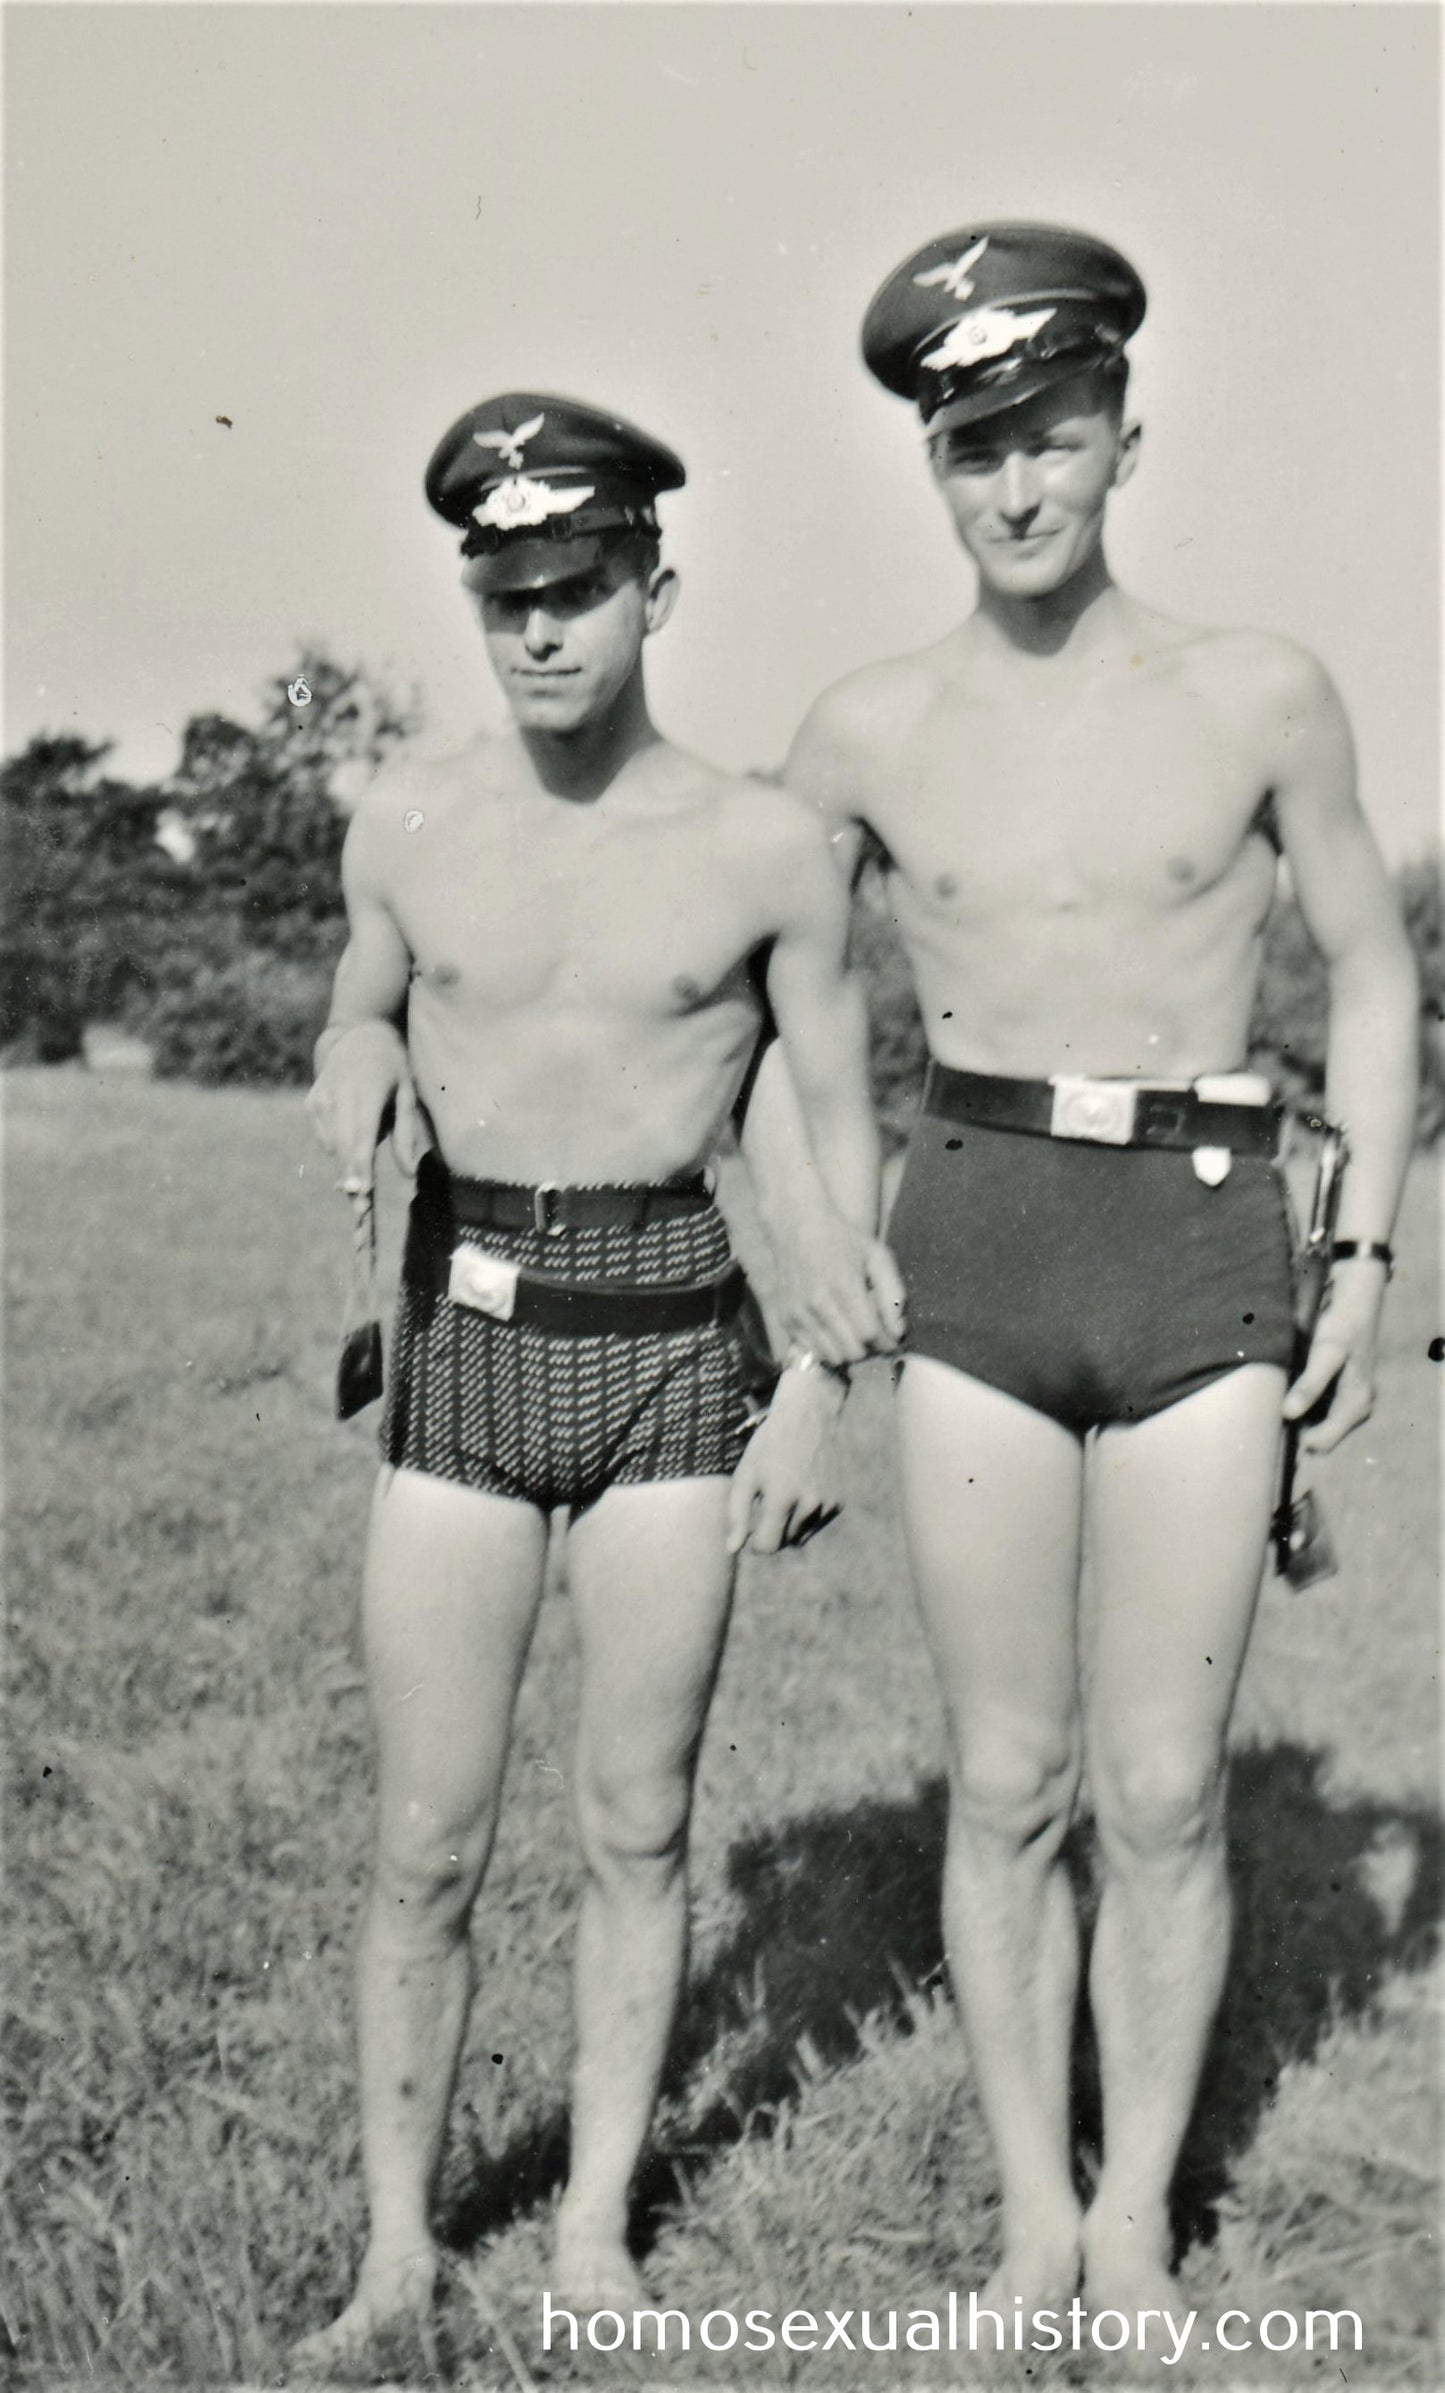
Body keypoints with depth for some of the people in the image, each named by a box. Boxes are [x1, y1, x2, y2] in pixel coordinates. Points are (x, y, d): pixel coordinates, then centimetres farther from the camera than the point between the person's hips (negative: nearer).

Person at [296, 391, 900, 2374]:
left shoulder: (767, 847, -3)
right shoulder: (407, 826, 2)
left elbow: (843, 1124, 5)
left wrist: (829, 1382, -1)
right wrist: (357, 1077, -4)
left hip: (675, 1338, -1)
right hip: (464, 1335, 1)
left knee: (637, 1828, 7)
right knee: (429, 1847, 3)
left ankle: (598, 2229, 25)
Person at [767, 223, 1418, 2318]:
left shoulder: (1260, 696, 2)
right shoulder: (871, 732, 4)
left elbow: (1370, 972, 11)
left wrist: (1368, 1255, 4)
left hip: (1203, 1247, -1)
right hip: (969, 1258, 1)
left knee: (1163, 1795, 4)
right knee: (1007, 1784, 7)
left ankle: (1138, 2224, 21)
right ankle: (1032, 2214, 23)